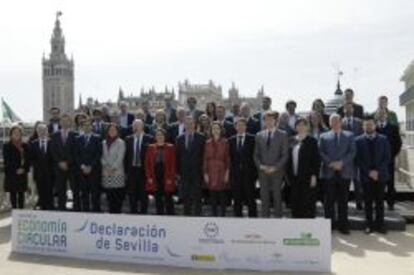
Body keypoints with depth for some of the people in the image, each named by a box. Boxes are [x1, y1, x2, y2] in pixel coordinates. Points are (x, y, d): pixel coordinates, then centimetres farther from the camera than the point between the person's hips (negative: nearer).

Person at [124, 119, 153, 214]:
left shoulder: (149, 139, -2)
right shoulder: (128, 139, 8)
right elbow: (126, 156, 7)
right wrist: (126, 170, 1)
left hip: (143, 170, -3)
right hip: (132, 170, 3)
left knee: (143, 194, 4)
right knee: (132, 194, 8)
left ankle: (143, 212, 14)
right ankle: (133, 212, 18)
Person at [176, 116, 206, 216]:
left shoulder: (201, 138, 1)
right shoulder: (180, 139, 9)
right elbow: (178, 156, 9)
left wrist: (203, 170, -6)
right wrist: (178, 172, 4)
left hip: (197, 171, -2)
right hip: (184, 172, 3)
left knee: (197, 195, -1)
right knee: (185, 196, 6)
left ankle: (197, 214, 6)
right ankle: (187, 214, 15)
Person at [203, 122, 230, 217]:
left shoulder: (225, 142, 1)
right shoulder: (208, 143, 6)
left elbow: (228, 158, 1)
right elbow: (205, 158, 6)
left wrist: (227, 172, -5)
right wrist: (205, 173, 1)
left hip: (222, 172, -2)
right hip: (211, 172, 2)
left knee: (222, 196, 1)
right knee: (213, 197, 5)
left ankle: (222, 215, 10)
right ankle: (214, 215, 13)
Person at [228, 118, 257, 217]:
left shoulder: (252, 138, 2)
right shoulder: (231, 140, 11)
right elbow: (230, 157, 9)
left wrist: (255, 171, -7)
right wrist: (231, 171, 1)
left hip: (248, 172, -2)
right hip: (235, 173, 3)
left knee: (250, 197, 1)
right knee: (237, 198, 7)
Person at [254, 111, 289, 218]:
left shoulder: (282, 134, 2)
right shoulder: (259, 135, 11)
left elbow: (285, 154, -2)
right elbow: (256, 154, 11)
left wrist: (275, 167, -11)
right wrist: (260, 165, -5)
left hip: (277, 171, -2)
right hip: (263, 171, 2)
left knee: (277, 196, 1)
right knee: (264, 196, 5)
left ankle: (278, 217, 9)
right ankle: (265, 217, 12)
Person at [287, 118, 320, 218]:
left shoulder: (311, 141, -2)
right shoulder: (293, 141, 12)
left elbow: (316, 160, -6)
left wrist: (314, 176, -12)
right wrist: (289, 175, 10)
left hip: (307, 178, -5)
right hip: (295, 177, 5)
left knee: (307, 203, -2)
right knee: (295, 204, 8)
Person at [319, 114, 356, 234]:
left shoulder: (349, 136, 12)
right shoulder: (324, 137, 12)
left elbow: (352, 152, 2)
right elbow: (321, 153, 3)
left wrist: (341, 162, -12)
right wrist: (331, 163, -12)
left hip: (344, 172, 0)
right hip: (329, 172, 0)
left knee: (343, 200, 4)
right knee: (329, 200, 2)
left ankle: (343, 225, 10)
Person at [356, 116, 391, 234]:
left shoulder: (383, 139, 4)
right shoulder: (358, 140, 2)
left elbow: (387, 157, 0)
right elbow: (358, 159, -1)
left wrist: (377, 171, -11)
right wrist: (369, 172, -11)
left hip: (380, 175, 0)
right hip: (366, 175, 0)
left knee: (379, 201, 5)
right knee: (368, 201, 5)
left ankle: (380, 224, 13)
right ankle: (369, 225, 12)